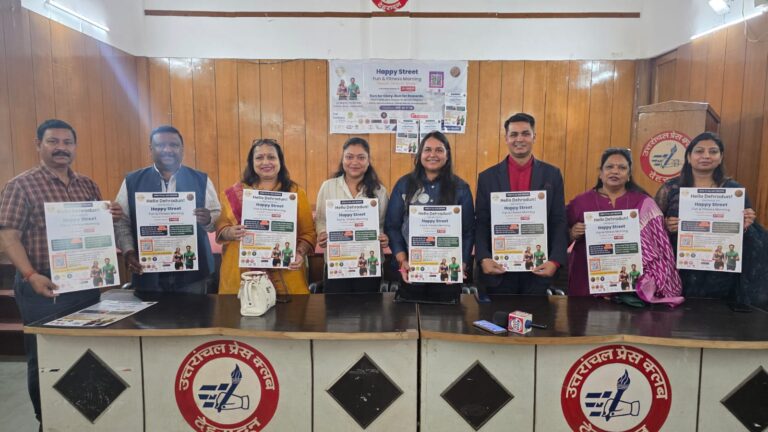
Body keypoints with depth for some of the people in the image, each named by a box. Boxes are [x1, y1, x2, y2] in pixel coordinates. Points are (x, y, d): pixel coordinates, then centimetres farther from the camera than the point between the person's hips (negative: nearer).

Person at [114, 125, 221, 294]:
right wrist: (129, 252, -9)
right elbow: (121, 222, 6)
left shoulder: (201, 180, 3)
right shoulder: (132, 181, 5)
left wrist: (207, 220, -17)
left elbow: (218, 217, 5)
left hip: (192, 272, 0)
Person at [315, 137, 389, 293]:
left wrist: (385, 239, -13)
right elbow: (321, 220, 6)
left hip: (369, 264, 1)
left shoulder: (379, 190, 5)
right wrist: (322, 235, -14)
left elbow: (384, 224, 7)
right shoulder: (328, 187, 3)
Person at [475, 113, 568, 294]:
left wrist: (555, 261, -11)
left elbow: (559, 222, 2)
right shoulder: (488, 177, 3)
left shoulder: (552, 175, 5)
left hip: (538, 269, 1)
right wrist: (483, 259, -13)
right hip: (498, 269, 0)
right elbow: (481, 224, 1)